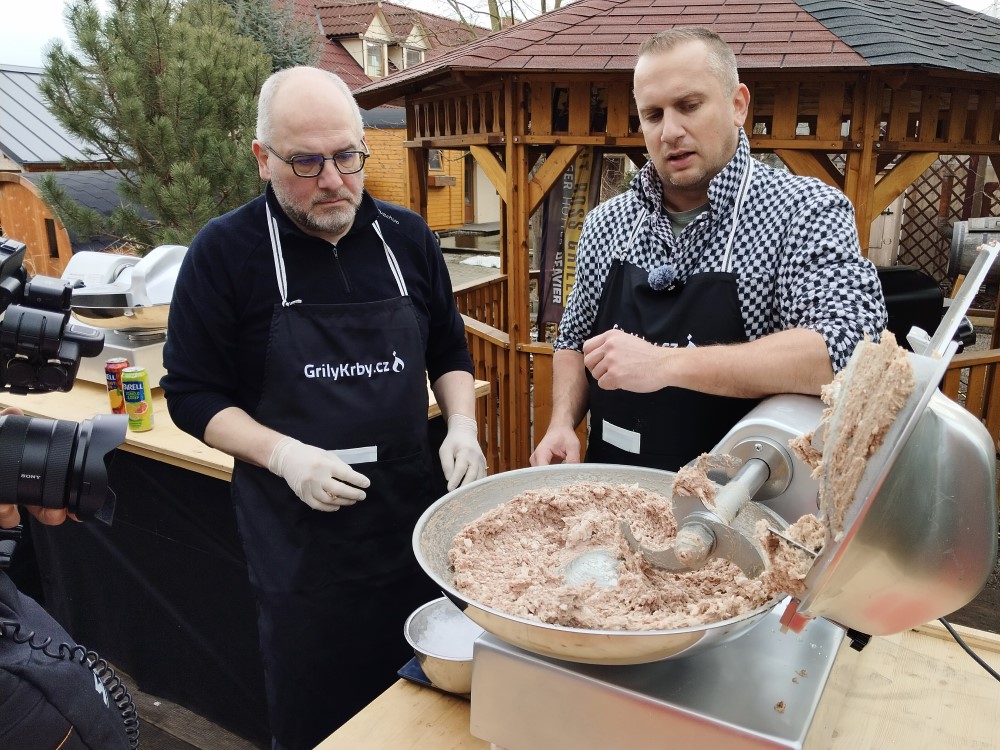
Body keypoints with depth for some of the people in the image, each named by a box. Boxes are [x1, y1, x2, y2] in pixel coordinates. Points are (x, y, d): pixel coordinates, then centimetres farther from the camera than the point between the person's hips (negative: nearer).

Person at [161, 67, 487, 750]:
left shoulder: (408, 237, 3)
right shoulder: (225, 252, -7)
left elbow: (449, 352, 13)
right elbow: (193, 394, -4)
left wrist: (462, 426, -4)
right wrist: (283, 454, -18)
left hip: (416, 512, 3)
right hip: (299, 533, -2)